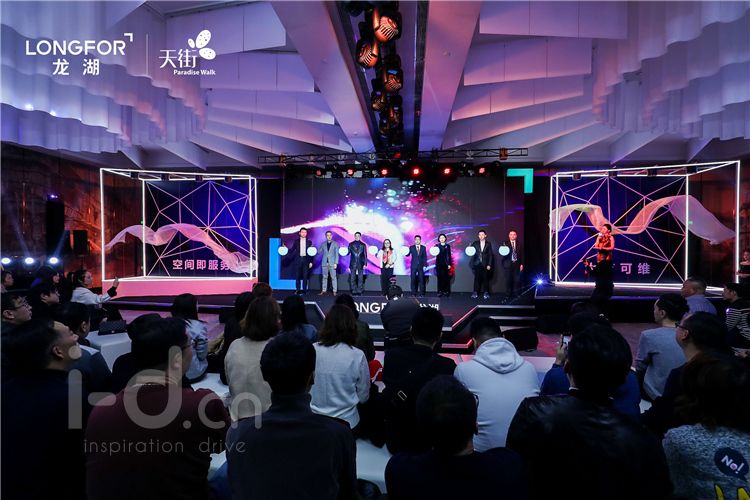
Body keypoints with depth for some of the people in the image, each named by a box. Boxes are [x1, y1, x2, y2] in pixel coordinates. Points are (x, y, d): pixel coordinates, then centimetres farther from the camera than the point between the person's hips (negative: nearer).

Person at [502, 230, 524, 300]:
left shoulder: (519, 244, 9)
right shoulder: (505, 243, 3)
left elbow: (521, 254, 9)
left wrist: (521, 264, 3)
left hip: (517, 264, 2)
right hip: (508, 264, -2)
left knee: (517, 280, 0)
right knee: (508, 280, 0)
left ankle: (516, 295, 10)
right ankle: (508, 295, 8)